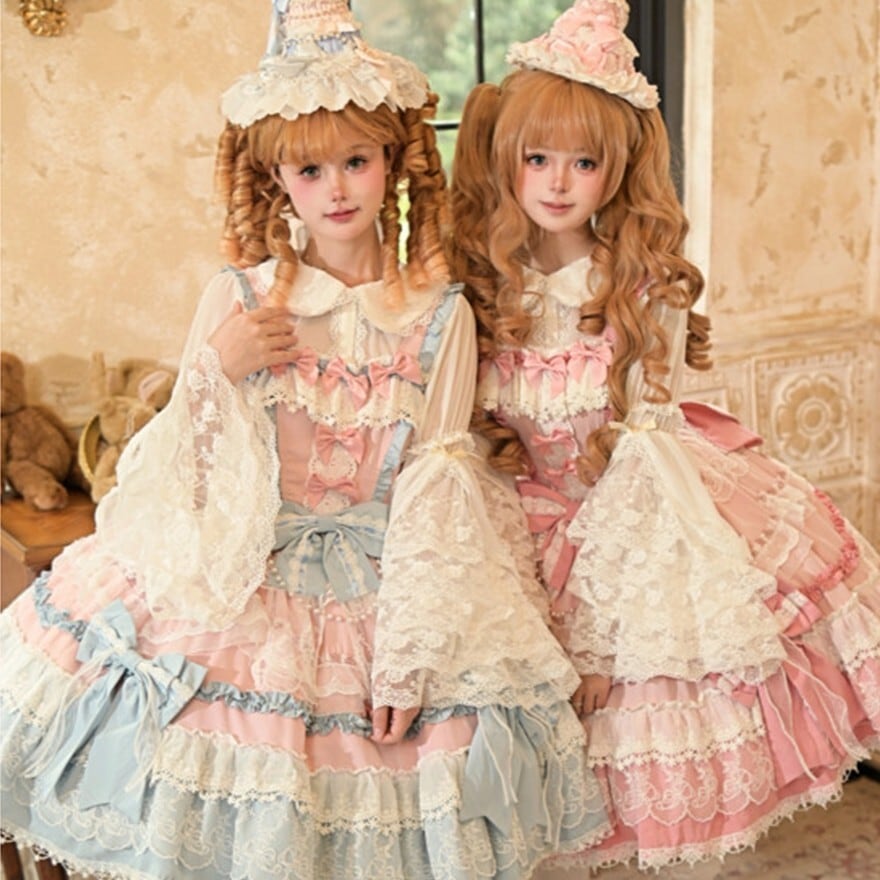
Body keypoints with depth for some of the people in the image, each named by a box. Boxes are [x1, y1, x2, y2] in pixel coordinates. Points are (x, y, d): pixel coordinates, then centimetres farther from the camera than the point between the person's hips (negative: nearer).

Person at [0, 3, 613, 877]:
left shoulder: (440, 314, -4)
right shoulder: (237, 299, -4)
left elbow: (436, 494, -5)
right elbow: (182, 469, 0)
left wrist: (410, 656, -10)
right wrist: (217, 370, -18)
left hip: (378, 596, 0)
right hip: (231, 592, 0)